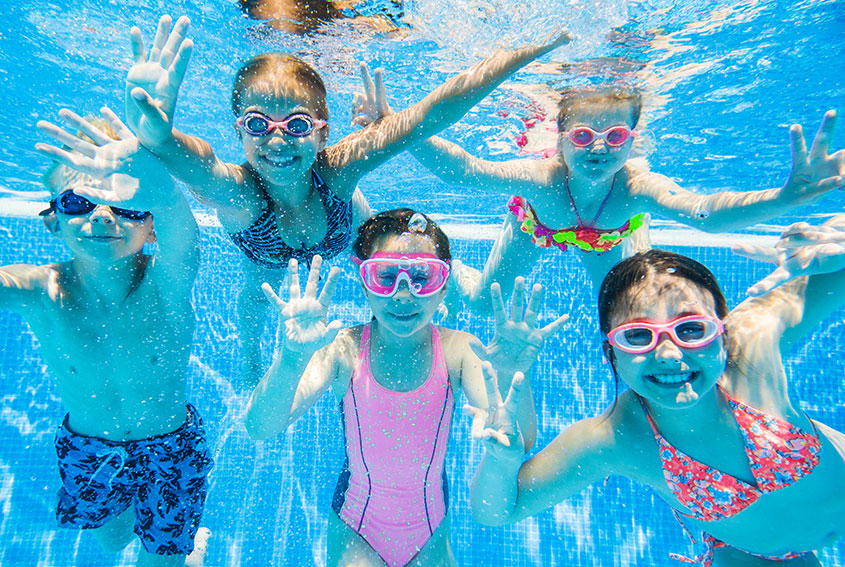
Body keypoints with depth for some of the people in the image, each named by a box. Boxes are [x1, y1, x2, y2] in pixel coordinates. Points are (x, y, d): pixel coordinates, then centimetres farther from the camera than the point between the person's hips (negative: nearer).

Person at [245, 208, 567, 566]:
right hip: (355, 531, -1)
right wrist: (292, 359, -51)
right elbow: (260, 429, -32)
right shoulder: (344, 349, -23)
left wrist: (513, 376, -49)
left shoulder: (459, 350, -21)